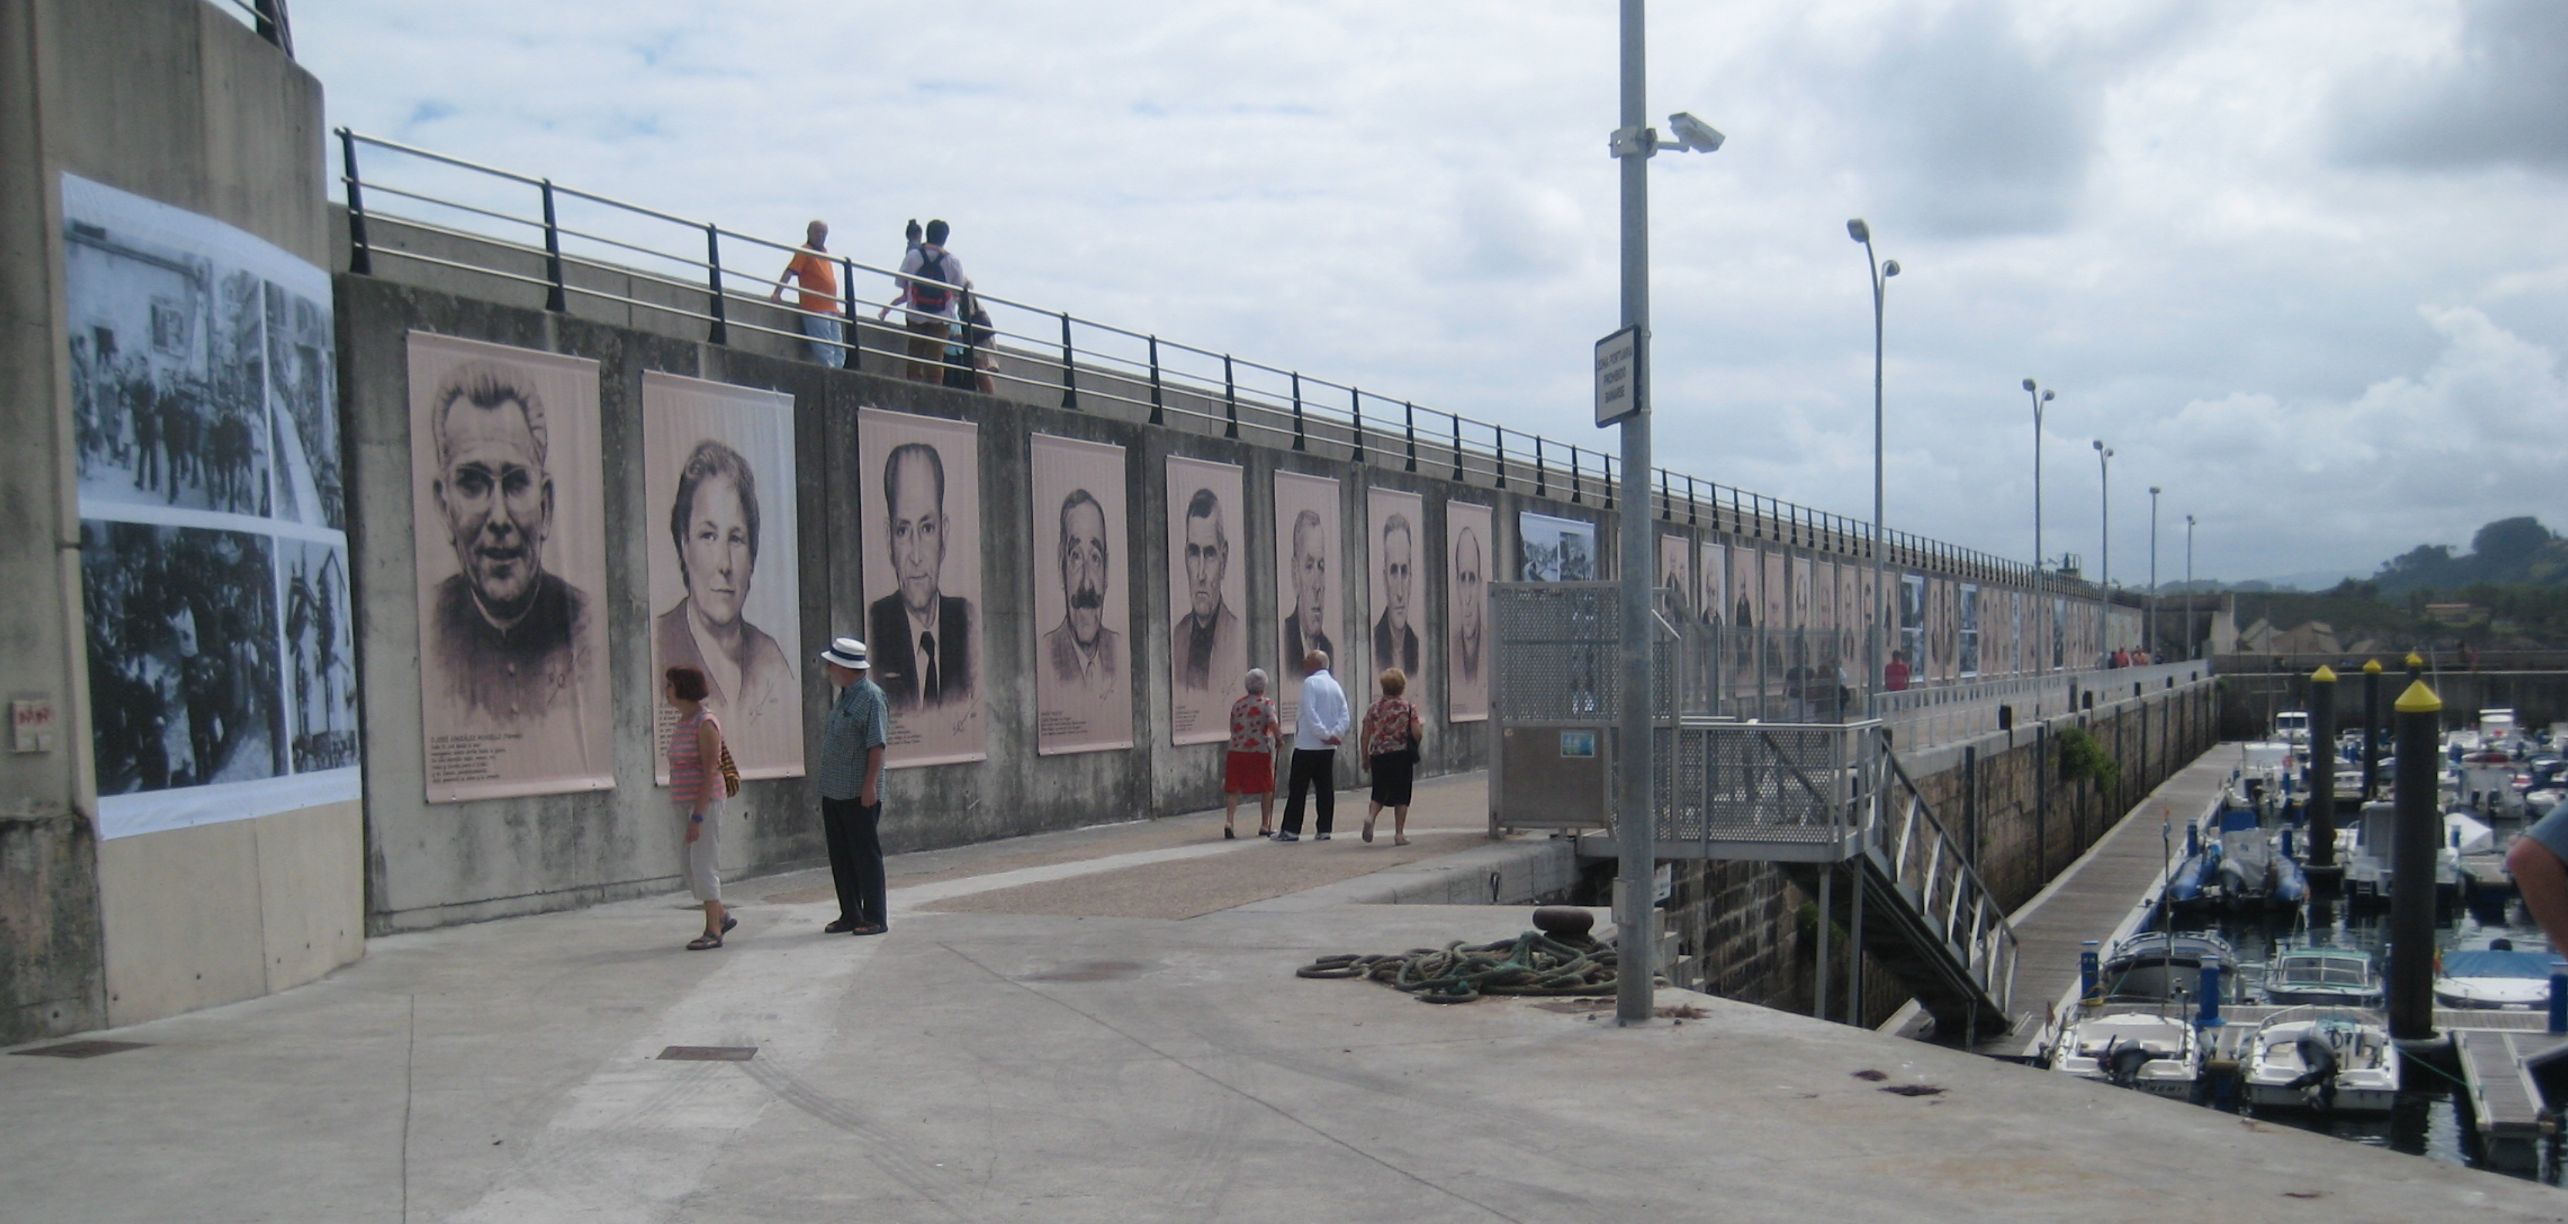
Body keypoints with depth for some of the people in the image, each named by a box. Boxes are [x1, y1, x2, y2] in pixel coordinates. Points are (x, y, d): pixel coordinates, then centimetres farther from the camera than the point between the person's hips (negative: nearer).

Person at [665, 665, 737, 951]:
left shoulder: (705, 724, -14)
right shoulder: (681, 723, 12)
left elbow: (710, 772, -18)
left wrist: (697, 816, -21)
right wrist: (687, 813, 16)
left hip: (705, 803, -9)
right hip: (684, 803, 9)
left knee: (703, 866, -6)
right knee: (692, 868, 11)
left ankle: (714, 931, 0)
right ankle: (721, 916, 25)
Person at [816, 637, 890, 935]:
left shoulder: (871, 697, -14)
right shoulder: (844, 697, 15)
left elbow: (877, 744, -19)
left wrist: (870, 784, -23)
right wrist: (822, 777, 20)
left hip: (859, 794, -9)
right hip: (833, 791, 9)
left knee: (866, 855, -2)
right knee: (840, 855, 12)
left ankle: (875, 918, 4)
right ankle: (850, 915, 21)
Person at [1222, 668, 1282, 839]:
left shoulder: (1237, 703, 11)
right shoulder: (1266, 703, -5)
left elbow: (1232, 727, 16)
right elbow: (1273, 724, -18)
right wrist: (1279, 739, -3)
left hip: (1237, 751, 3)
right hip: (1260, 751, -3)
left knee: (1233, 789, 4)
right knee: (1266, 789, 13)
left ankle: (1228, 822, -14)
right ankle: (1265, 826, 16)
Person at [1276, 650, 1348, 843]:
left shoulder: (1311, 682, -9)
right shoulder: (1335, 685, 12)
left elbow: (1309, 712, -19)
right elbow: (1344, 715, 4)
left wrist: (1324, 734, -15)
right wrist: (1337, 734, -7)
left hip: (1308, 745, -6)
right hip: (1329, 747, 6)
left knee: (1298, 788, -2)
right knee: (1326, 788, 7)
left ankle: (1291, 830, -1)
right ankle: (1324, 829, 6)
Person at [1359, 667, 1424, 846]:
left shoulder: (1374, 709, 2)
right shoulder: (1409, 708, -5)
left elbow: (1365, 737, 2)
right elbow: (1417, 734, -9)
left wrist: (1365, 758, 12)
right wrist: (1421, 724, 12)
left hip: (1378, 756, 2)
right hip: (1402, 756, -2)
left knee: (1379, 793, 14)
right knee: (1401, 796, 7)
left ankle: (1371, 816, -14)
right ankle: (1399, 834, 6)